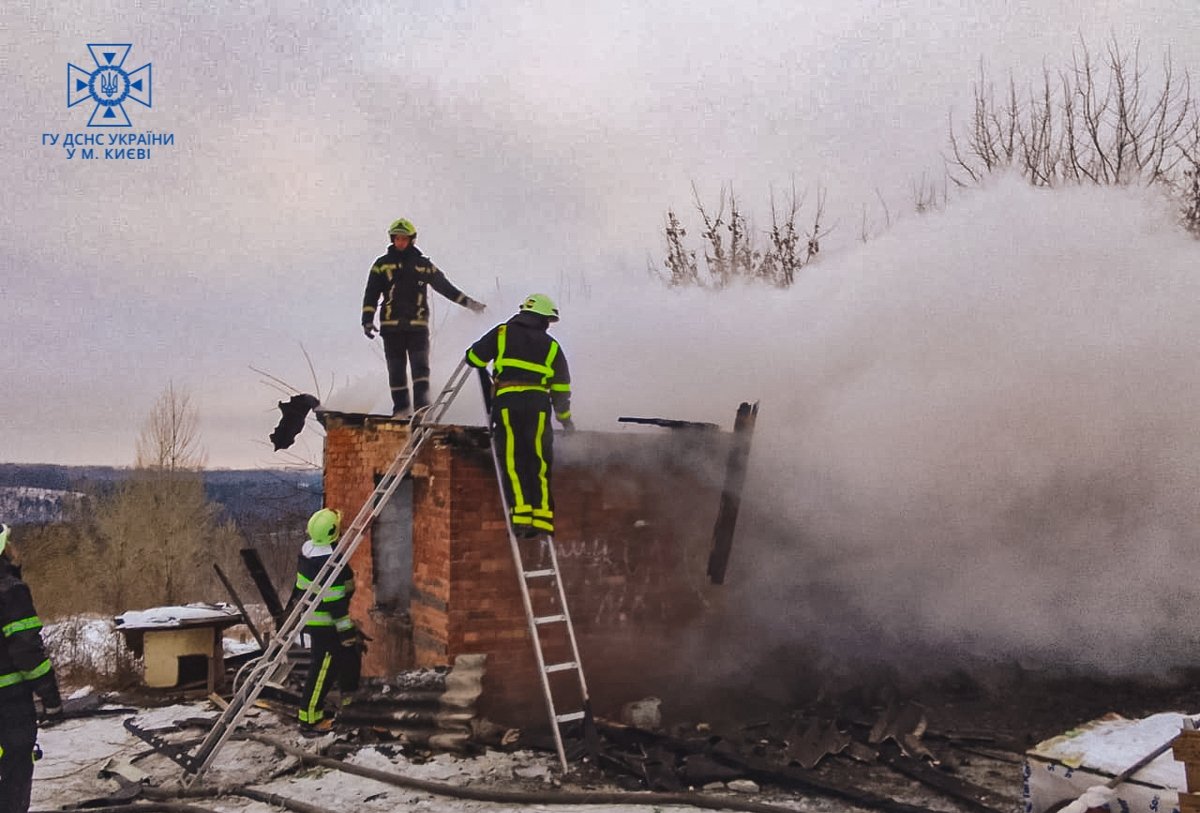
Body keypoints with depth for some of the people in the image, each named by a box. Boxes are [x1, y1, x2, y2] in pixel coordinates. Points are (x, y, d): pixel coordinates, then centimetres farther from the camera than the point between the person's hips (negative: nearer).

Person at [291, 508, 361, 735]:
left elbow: (301, 584, 15)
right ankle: (310, 719, 9)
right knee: (323, 670, 0)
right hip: (325, 624, -10)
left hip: (311, 615, 10)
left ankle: (350, 697, 38)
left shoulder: (309, 549, 1)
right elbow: (335, 602, -25)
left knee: (351, 654, 23)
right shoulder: (330, 561, -28)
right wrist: (347, 632, -19)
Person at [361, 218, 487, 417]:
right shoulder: (382, 264, 9)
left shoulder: (423, 265, 10)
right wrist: (367, 320, -1)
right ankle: (400, 408, 13)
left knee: (421, 367, -12)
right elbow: (371, 294, 8)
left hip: (418, 326, -1)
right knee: (396, 370, 4)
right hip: (391, 326, 1)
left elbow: (445, 286, 17)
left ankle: (422, 407, -16)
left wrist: (467, 302, 14)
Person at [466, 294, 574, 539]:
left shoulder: (502, 333, 12)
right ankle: (542, 516, -1)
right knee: (539, 460, 5)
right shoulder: (551, 346, 15)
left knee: (512, 459, -2)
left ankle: (521, 515, -13)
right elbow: (561, 388, 15)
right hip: (538, 403, 1)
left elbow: (474, 358, 11)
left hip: (507, 401, -1)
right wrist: (565, 417, 27)